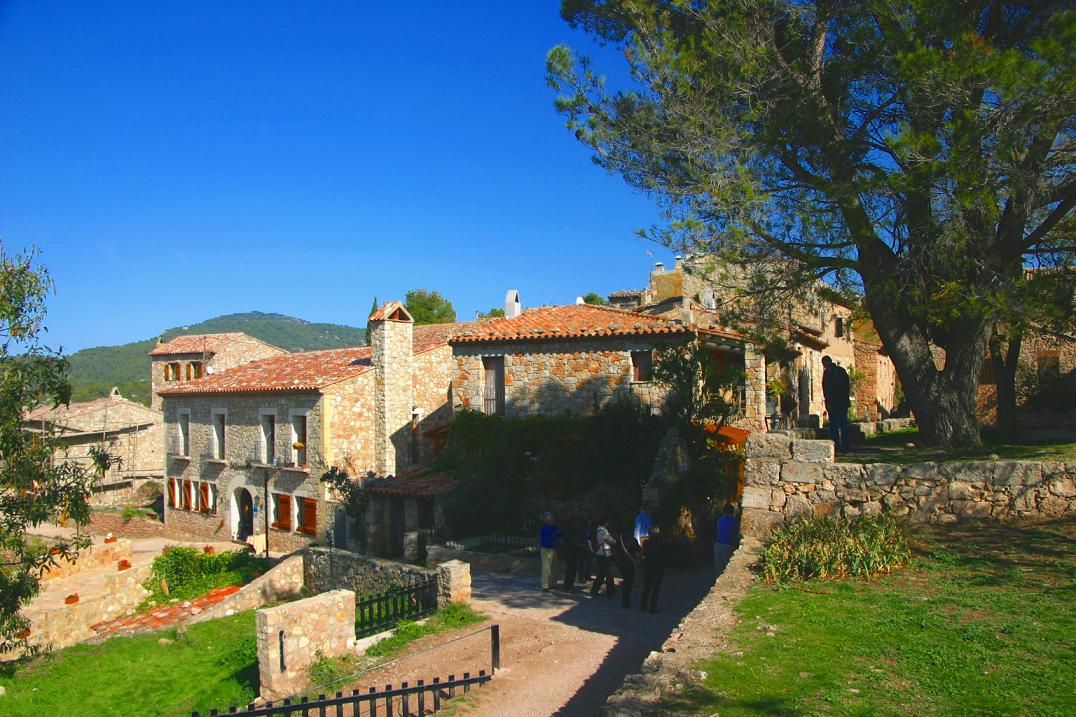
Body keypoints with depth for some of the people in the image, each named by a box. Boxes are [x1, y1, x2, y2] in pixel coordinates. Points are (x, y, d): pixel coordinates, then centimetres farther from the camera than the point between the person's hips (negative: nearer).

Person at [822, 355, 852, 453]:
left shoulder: (827, 372, -9)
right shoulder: (842, 370, 11)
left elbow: (826, 389, -13)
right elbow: (847, 386, 15)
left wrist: (827, 402, -8)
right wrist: (845, 398, 19)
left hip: (833, 403, -7)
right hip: (844, 402, 7)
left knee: (834, 425, -3)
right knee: (844, 424, 11)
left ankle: (836, 446, -5)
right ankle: (846, 446, 14)